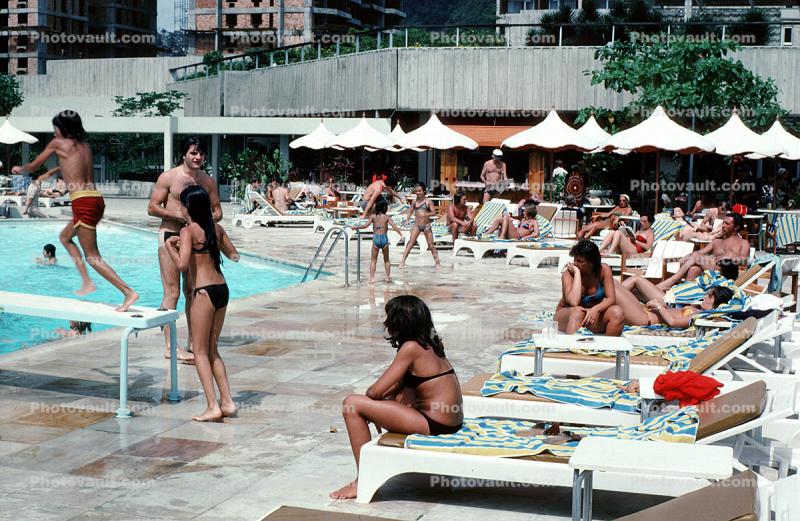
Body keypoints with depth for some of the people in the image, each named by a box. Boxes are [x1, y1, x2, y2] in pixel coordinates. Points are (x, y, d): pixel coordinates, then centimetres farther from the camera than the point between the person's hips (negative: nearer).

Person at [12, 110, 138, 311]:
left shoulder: (58, 143, 2)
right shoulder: (84, 146, 18)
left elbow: (33, 166, 14)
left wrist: (20, 169, 35)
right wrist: (53, 170, 54)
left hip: (83, 202, -8)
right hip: (96, 199, 8)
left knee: (92, 257, -5)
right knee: (65, 236, 29)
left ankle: (128, 292, -16)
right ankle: (87, 282, 20)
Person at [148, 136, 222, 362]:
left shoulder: (208, 181, 8)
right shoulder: (169, 177, -6)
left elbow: (217, 211, 14)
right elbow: (152, 208, -6)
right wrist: (178, 215, -19)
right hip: (171, 235, -5)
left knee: (192, 291, 11)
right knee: (172, 291, -7)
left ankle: (193, 342, 19)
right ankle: (169, 345, -4)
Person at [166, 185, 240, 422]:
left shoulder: (188, 230, -9)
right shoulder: (216, 228, 10)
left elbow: (182, 265, -20)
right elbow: (234, 256, 19)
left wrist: (170, 246, -4)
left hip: (204, 292, -7)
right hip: (222, 289, 7)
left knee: (200, 351, 1)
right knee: (212, 350, 16)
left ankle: (213, 407, -5)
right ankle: (227, 402, 13)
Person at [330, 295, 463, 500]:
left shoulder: (411, 348, -15)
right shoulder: (428, 344, 11)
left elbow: (375, 392, -14)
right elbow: (397, 383, 22)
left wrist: (367, 394, 8)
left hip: (435, 426, -9)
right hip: (450, 422, 10)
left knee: (352, 404, -9)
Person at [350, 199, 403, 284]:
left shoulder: (373, 216, 2)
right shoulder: (386, 217, 1)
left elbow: (365, 225, -8)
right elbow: (394, 226, -7)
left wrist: (355, 227, 3)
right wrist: (401, 234, 0)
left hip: (376, 238, 0)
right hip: (384, 238, 0)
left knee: (373, 260, 9)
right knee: (386, 259, 18)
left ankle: (372, 278, -1)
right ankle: (388, 277, 19)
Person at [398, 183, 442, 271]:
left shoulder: (427, 201, -4)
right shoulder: (414, 202, 5)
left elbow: (434, 213, -8)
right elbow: (410, 211, 13)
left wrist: (427, 214, -27)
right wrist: (407, 219, -4)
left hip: (426, 225, -2)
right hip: (417, 225, 2)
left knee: (431, 245, 3)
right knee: (410, 243, -8)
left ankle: (438, 263, 12)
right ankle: (402, 262, -9)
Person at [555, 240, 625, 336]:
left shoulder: (604, 270, -10)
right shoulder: (569, 273, -17)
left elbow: (611, 298, -15)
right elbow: (574, 302, -33)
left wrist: (595, 309, -35)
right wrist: (577, 273, -28)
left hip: (593, 317, 2)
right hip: (568, 316, -2)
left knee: (618, 312, -25)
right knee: (577, 311, -36)